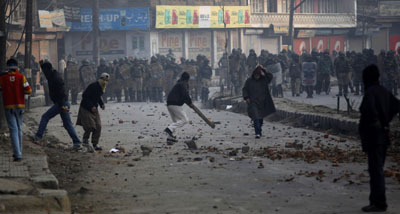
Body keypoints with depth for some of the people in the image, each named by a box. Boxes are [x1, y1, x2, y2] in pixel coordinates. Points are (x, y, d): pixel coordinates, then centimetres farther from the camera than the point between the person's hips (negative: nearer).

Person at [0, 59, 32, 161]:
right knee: (19, 129, 18)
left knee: (14, 130, -4)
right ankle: (18, 152, 24)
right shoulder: (21, 77, -6)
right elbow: (29, 90, -10)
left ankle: (18, 154, -16)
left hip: (8, 107, -1)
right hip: (20, 106, 1)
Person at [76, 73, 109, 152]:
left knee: (98, 126, -1)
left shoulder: (101, 88, 5)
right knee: (90, 126, -16)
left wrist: (101, 104, 4)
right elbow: (84, 96, -23)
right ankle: (85, 140, 8)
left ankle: (95, 144, 6)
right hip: (86, 109, -8)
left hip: (94, 109, 8)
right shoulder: (93, 86, -22)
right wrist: (91, 106, -28)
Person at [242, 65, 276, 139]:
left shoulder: (264, 79, 5)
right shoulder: (249, 81, 0)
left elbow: (270, 76, -9)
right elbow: (244, 89, 5)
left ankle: (259, 130, 31)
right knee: (256, 117, -15)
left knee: (261, 117, 10)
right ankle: (258, 133, -21)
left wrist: (263, 70, -17)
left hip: (262, 102, 3)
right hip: (253, 102, -3)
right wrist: (246, 97, -8)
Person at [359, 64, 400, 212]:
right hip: (384, 135, 9)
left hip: (373, 135, -9)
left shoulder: (370, 92, -15)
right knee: (377, 169, 16)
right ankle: (376, 200, 23)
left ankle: (379, 203, -5)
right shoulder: (384, 92, 11)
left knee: (375, 170, -6)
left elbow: (369, 110, -29)